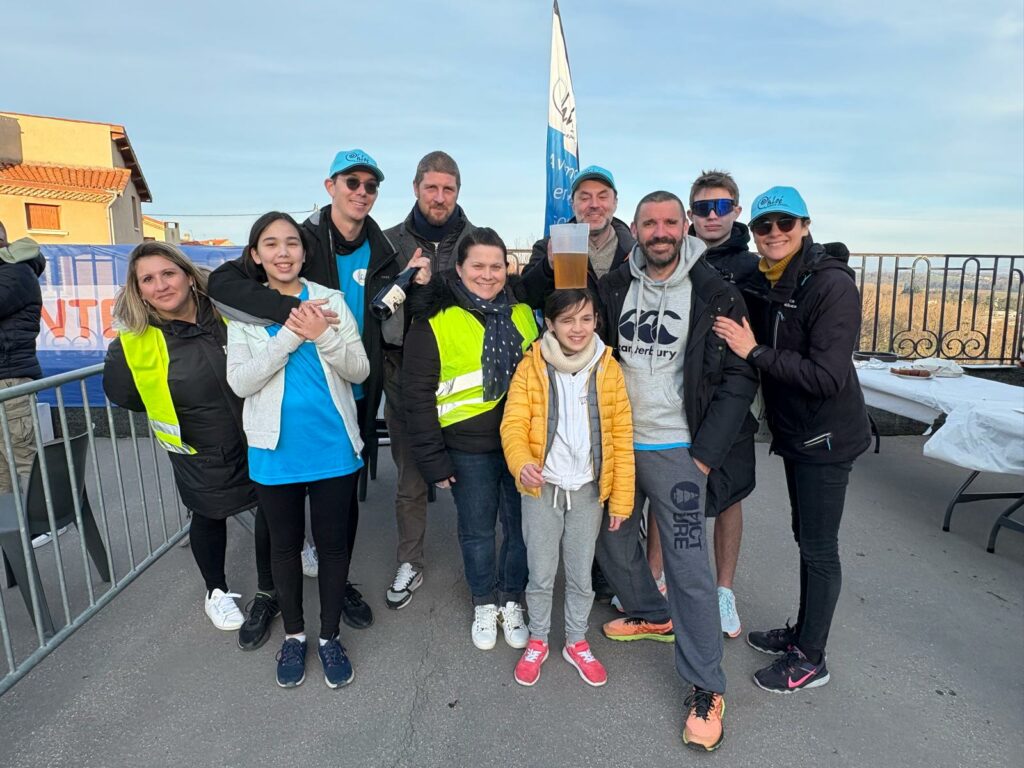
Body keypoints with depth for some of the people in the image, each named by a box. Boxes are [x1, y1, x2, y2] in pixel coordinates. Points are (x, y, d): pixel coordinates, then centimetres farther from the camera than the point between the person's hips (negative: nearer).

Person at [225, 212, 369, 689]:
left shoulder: (330, 301, -1)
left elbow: (360, 371, -5)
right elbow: (240, 382, -11)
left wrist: (324, 336, -22)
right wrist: (287, 336, -21)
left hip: (333, 447, 0)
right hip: (276, 451, 1)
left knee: (333, 543, 11)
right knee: (285, 545, 16)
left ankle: (330, 636, 31)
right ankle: (293, 634, 37)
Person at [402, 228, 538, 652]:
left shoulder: (522, 311, 6)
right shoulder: (435, 321, -9)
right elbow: (418, 393, -8)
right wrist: (432, 457, -10)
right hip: (469, 449, -3)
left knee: (521, 525, 14)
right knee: (477, 530, 12)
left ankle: (512, 601, 36)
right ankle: (484, 604, 36)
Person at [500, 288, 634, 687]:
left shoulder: (608, 369, -4)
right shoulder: (531, 367, -7)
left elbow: (621, 437, -2)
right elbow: (513, 425, -11)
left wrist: (621, 498, -2)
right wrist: (522, 463, -32)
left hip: (588, 490, 1)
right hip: (542, 489, -1)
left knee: (581, 575, 15)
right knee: (541, 574, 12)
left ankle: (576, 642, 39)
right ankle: (537, 641, 36)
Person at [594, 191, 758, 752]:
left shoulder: (714, 294, -8)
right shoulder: (614, 286, 2)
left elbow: (738, 379, -7)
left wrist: (705, 454, -11)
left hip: (675, 450, -4)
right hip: (615, 444, 5)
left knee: (688, 566, -3)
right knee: (612, 543, 17)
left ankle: (706, 689, 14)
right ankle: (652, 615, 44)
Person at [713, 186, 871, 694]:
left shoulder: (832, 286, -20)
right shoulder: (762, 284, 3)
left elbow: (826, 376, -26)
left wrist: (756, 351, -25)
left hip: (826, 438, -8)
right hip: (793, 433, 8)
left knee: (819, 548, 5)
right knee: (805, 538, 20)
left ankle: (810, 659, 22)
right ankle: (801, 632, 37)